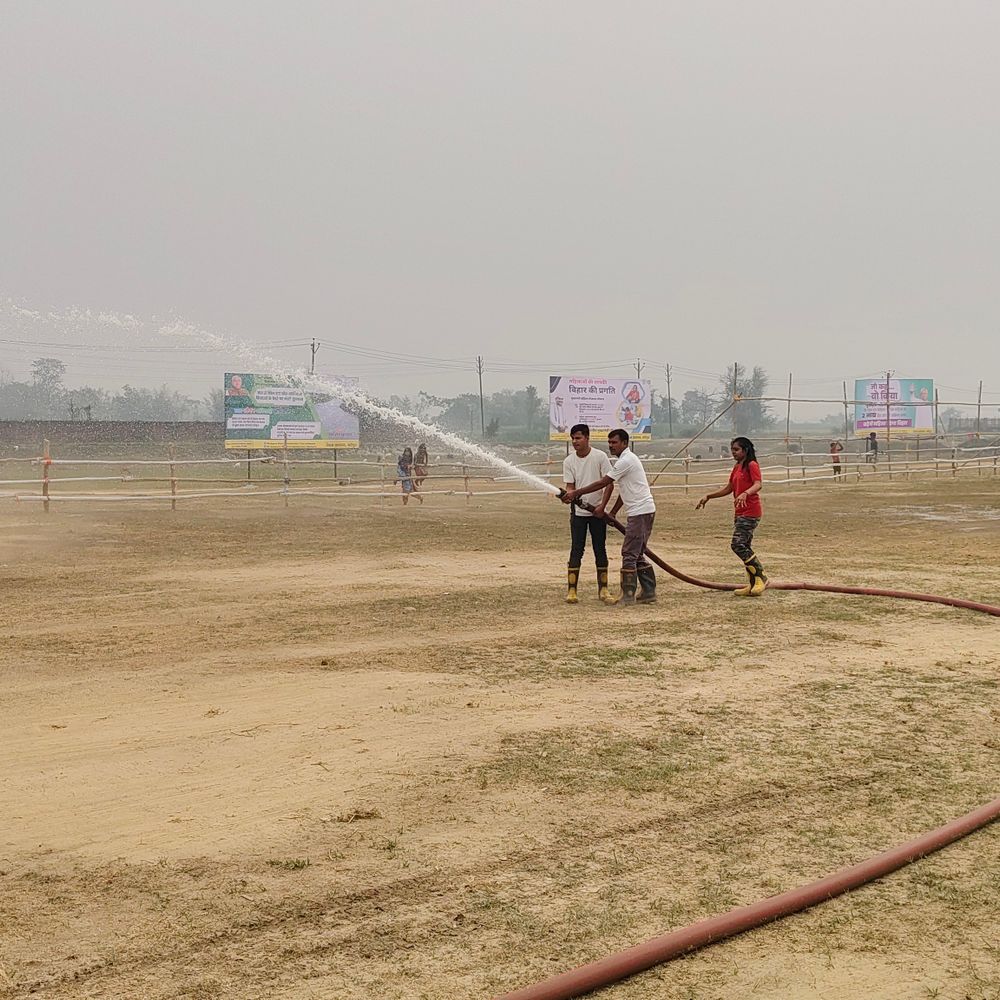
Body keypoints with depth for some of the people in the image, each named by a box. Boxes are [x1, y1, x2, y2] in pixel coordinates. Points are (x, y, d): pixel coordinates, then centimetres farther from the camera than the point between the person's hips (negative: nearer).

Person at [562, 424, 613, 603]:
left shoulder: (600, 457, -7)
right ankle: (571, 590, 0)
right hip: (578, 512, 1)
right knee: (576, 550, -1)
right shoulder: (569, 461, 0)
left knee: (600, 549, 6)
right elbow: (570, 486, -2)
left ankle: (603, 589, 14)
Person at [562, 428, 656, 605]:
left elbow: (602, 483, -16)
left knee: (629, 553, -9)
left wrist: (576, 493, -12)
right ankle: (649, 592, 15)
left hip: (641, 512, -11)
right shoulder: (626, 459, 18)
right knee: (637, 554, 13)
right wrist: (613, 513, 14)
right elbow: (624, 490, 20)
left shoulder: (626, 460, -15)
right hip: (641, 511, 11)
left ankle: (628, 595, -7)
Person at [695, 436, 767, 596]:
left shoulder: (752, 465, -10)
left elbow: (757, 485, -25)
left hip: (750, 512, -9)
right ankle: (753, 584, 12)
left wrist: (745, 493, -43)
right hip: (740, 512, 9)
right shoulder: (737, 467, 18)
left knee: (738, 545, -16)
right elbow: (728, 488, 25)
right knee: (744, 547, 8)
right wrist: (708, 496, 20)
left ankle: (761, 576, -7)